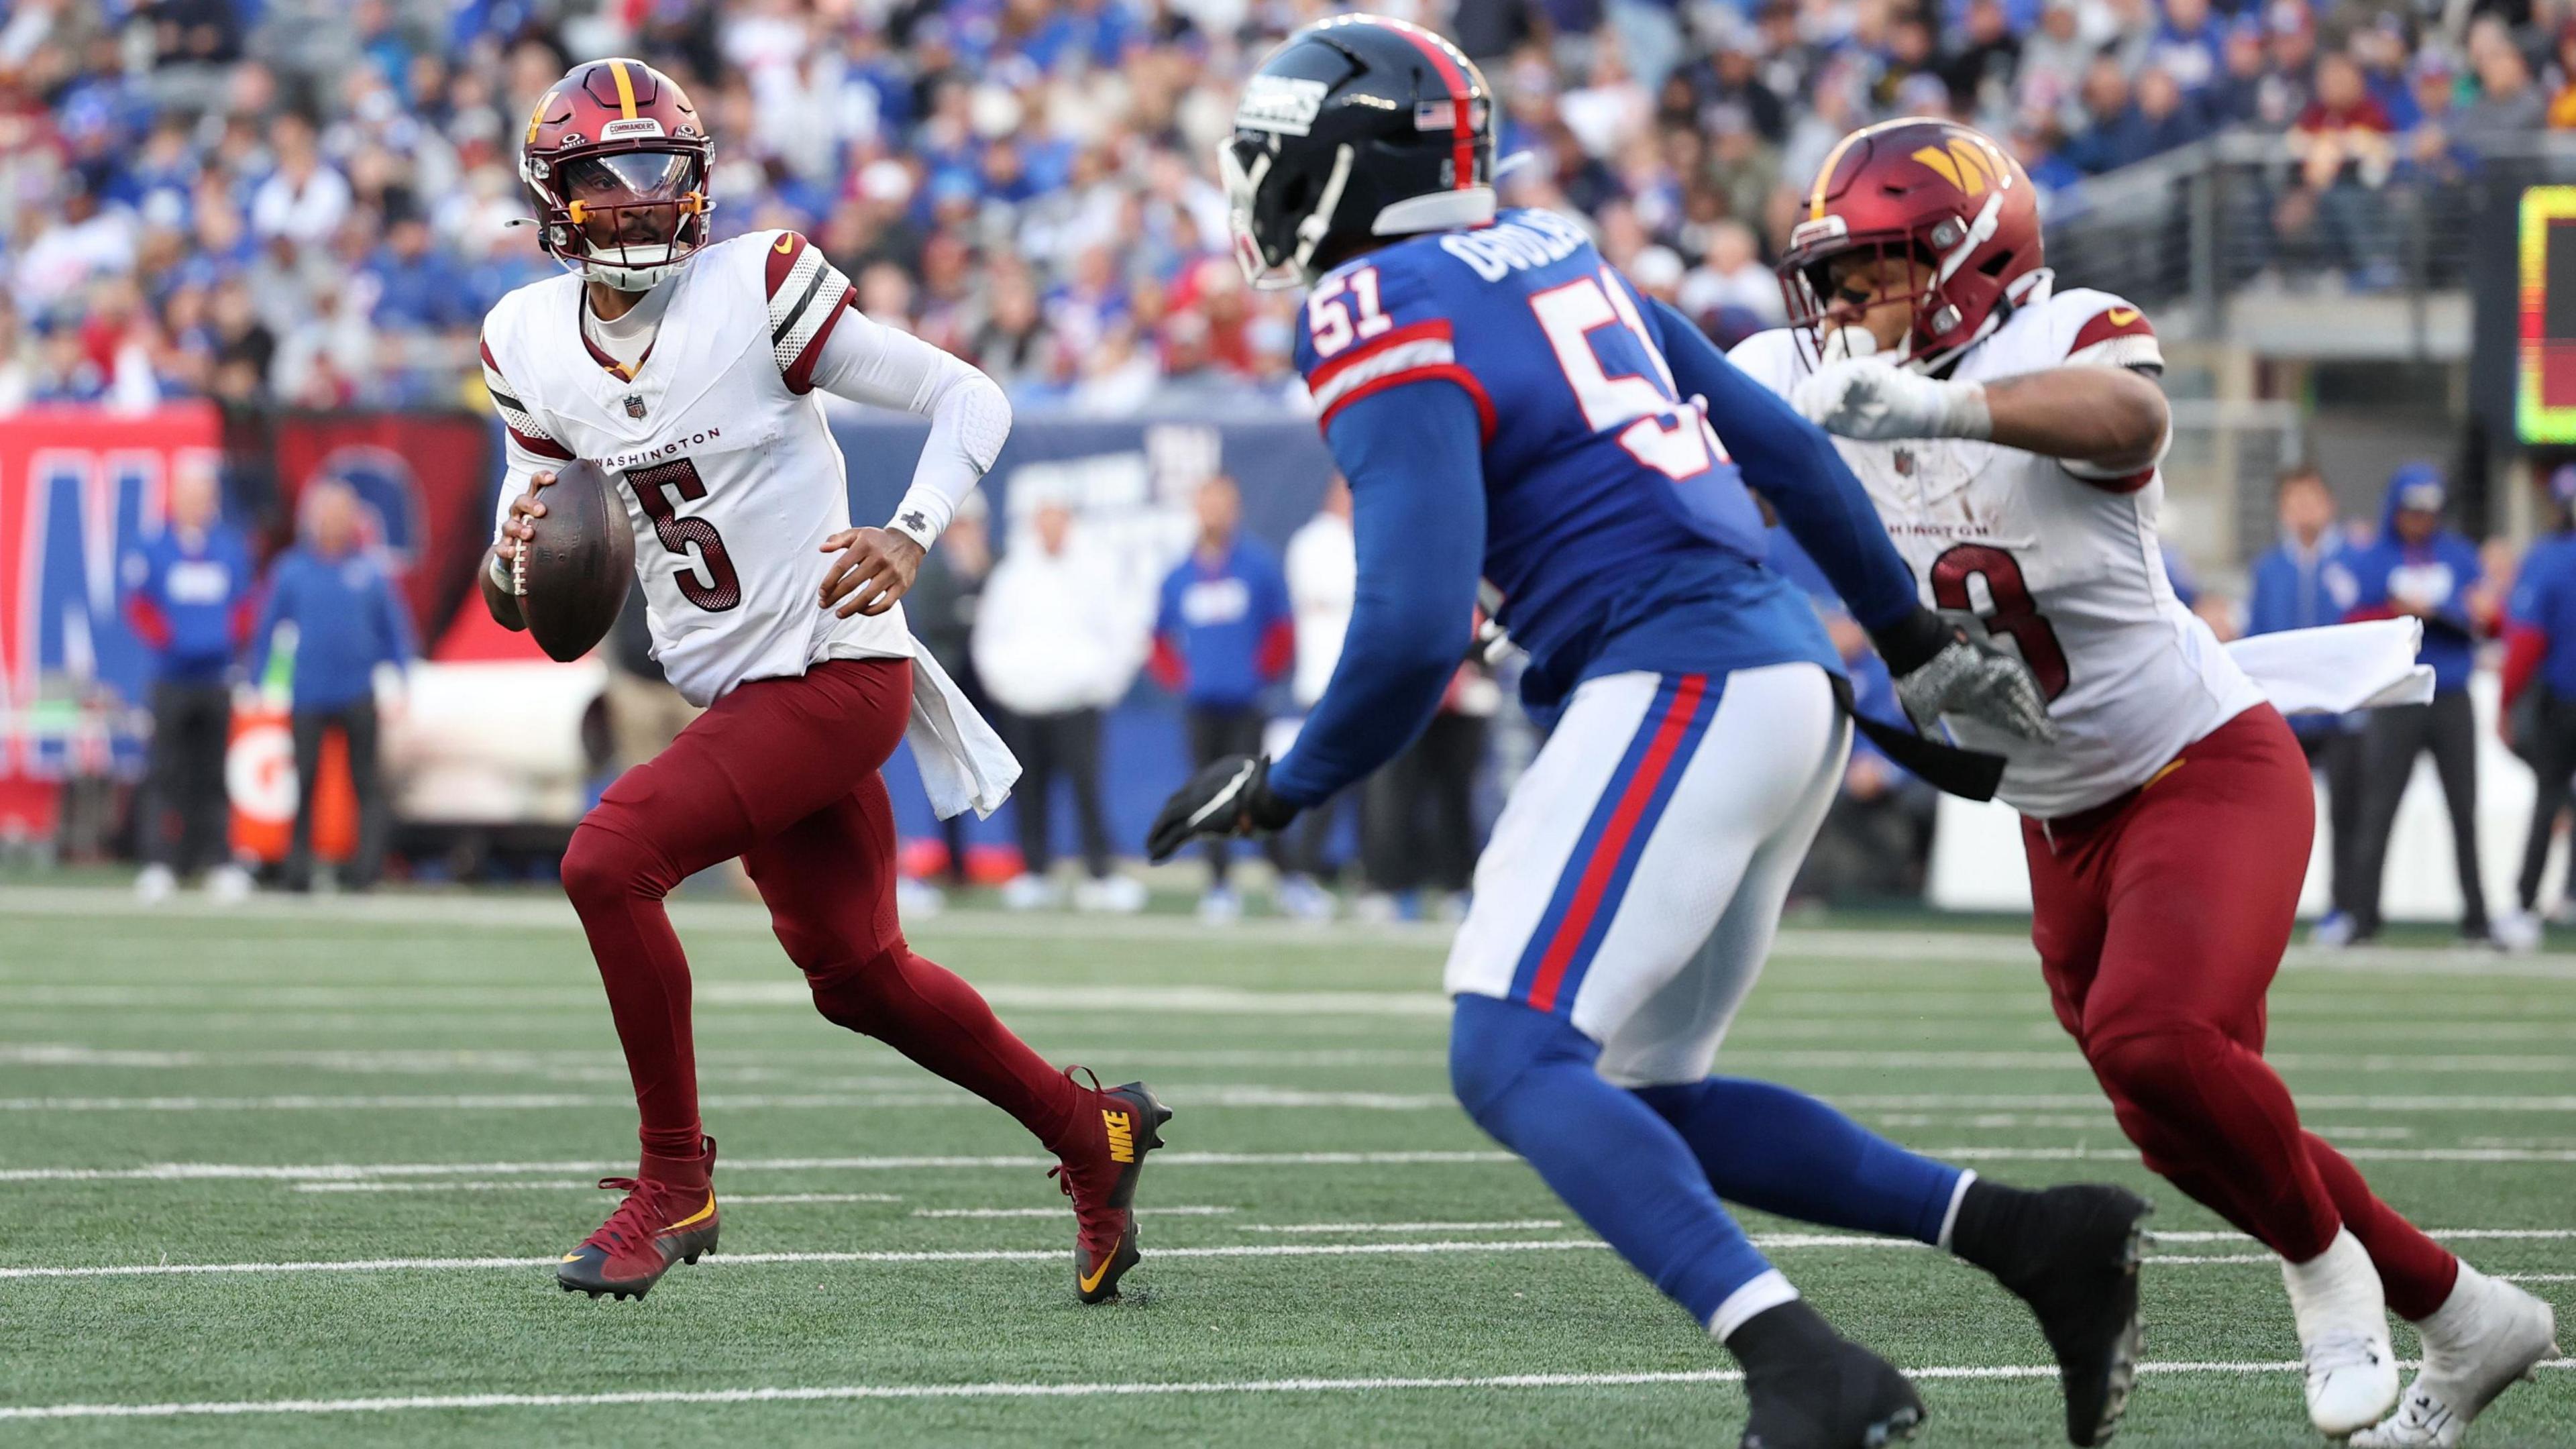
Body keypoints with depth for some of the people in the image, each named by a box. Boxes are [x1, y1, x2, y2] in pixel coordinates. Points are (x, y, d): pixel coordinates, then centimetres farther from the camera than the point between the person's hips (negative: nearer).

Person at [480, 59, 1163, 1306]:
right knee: (856, 976, 15)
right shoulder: (532, 347, 2)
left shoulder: (756, 293, -15)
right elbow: (537, 498, 14)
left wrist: (910, 536, -27)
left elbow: (970, 400, -11)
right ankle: (1087, 1128, 37)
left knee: (608, 861, -21)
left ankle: (675, 1182, -8)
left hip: (832, 674, -7)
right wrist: (511, 568, -11)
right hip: (732, 690, 7)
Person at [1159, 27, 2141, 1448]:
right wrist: (1916, 645, 31)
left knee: (1512, 1062, -14)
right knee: (1627, 1095, 13)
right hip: (1787, 683, 9)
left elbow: (1416, 631, -18)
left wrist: (1282, 786, -3)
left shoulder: (1387, 325, -9)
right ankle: (2036, 1237, 7)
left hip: (1675, 688, -9)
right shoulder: (1549, 253, 18)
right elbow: (1777, 440, 23)